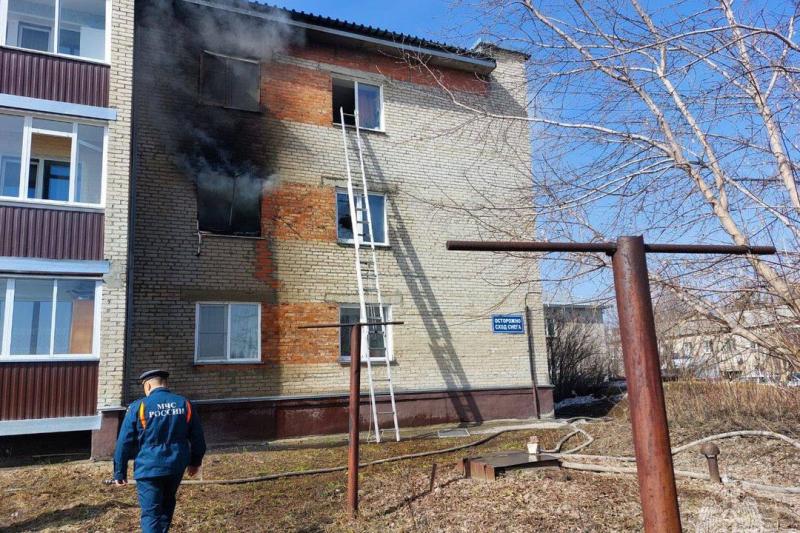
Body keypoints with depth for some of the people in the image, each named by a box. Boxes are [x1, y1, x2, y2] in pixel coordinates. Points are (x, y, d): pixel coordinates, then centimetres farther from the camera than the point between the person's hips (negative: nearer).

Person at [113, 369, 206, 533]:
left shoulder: (138, 407, -8)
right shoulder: (184, 404, 2)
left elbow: (124, 442, -6)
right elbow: (197, 437, 8)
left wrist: (120, 473, 3)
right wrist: (195, 461, 21)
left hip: (149, 468, -4)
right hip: (176, 466, 4)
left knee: (151, 513, 3)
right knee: (167, 503, 25)